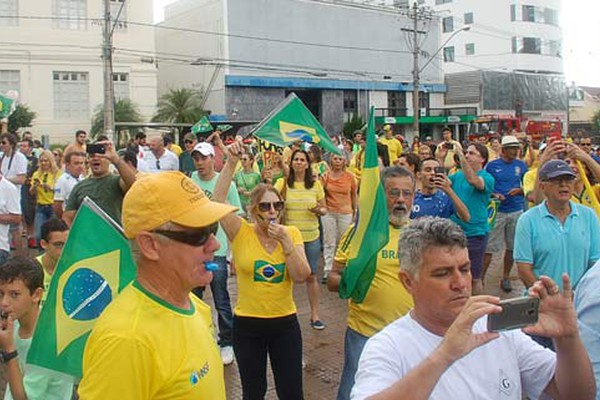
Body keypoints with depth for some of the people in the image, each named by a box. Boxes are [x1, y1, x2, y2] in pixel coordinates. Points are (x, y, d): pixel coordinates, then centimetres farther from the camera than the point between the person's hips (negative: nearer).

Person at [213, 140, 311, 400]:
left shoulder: (291, 233, -1)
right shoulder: (241, 232, -8)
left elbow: (301, 276, -10)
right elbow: (218, 200, -22)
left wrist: (285, 240, -18)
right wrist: (231, 163, -27)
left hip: (285, 322, 2)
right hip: (247, 324, -2)